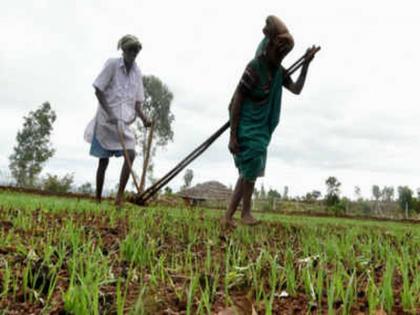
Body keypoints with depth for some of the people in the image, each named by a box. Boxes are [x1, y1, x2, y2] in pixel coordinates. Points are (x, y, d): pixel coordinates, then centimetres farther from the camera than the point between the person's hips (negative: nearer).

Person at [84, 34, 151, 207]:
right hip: (106, 120, -4)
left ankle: (120, 196, -10)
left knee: (131, 154, -16)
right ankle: (98, 198, 17)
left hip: (125, 121, 4)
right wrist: (109, 113, -18)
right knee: (103, 160, 3)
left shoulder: (137, 72, 8)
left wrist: (143, 119, -7)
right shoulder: (112, 64, -6)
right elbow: (98, 90, -9)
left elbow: (137, 101, 11)